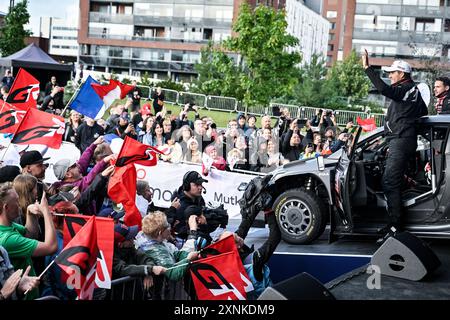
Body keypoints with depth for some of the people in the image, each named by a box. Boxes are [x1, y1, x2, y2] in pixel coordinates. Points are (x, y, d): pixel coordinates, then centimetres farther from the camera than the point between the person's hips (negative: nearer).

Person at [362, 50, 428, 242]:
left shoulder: (405, 89, -12)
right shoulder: (413, 90, 20)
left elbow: (384, 89, -30)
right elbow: (424, 112, 31)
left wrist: (367, 68, -29)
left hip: (401, 140, -11)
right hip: (402, 139, 11)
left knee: (390, 182, -14)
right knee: (392, 182, 14)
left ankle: (395, 226, -15)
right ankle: (394, 223, 20)